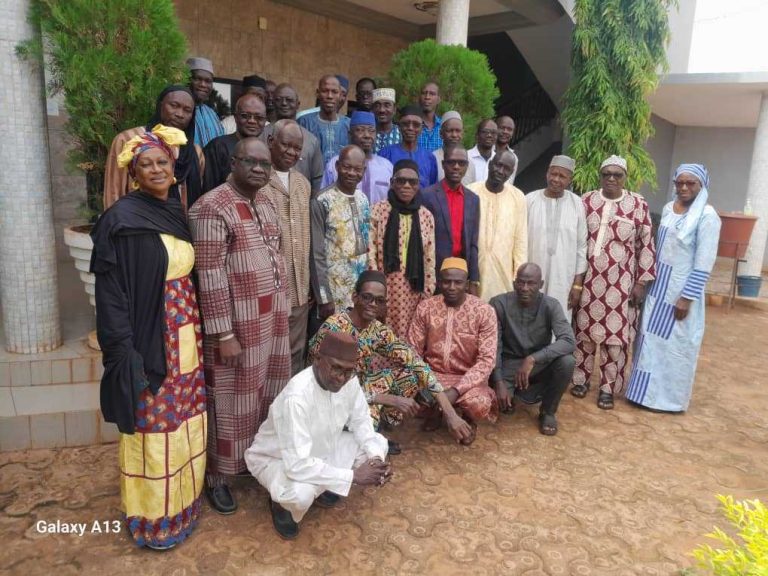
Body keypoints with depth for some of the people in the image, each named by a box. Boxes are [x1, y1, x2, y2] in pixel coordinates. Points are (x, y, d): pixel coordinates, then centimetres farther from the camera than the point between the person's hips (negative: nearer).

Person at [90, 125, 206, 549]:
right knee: (153, 430, 6)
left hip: (186, 338, 7)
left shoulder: (176, 212, 9)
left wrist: (200, 333, 13)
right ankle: (152, 518, 26)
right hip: (149, 342, -7)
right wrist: (125, 353, -19)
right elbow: (111, 293, -15)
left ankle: (183, 502, 37)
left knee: (185, 425, 17)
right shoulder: (121, 220, -13)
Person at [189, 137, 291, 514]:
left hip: (273, 319, 8)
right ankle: (218, 476, 25)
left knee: (268, 393, 17)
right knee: (233, 400, 5)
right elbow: (210, 275, -20)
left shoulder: (265, 202, 11)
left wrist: (280, 311, 17)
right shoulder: (213, 208, -16)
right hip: (238, 324, -8)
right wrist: (223, 334, -21)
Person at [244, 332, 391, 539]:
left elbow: (360, 421, -2)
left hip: (320, 448, 7)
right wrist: (353, 476, -34)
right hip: (277, 458, -6)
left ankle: (324, 487, 15)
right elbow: (297, 465, -40)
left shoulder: (349, 380, -18)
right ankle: (281, 504, 3)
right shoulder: (296, 397, -39)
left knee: (378, 444, -6)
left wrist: (376, 458, -20)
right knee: (301, 493, -37)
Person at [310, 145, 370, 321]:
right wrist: (323, 298, -14)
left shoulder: (363, 199, 8)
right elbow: (317, 255, -12)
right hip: (335, 290, -6)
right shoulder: (322, 202, -12)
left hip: (362, 286, 6)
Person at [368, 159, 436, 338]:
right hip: (385, 285, -2)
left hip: (414, 288, 2)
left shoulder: (426, 216, 7)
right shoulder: (379, 210, -1)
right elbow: (370, 250, -3)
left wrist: (428, 293, 6)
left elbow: (429, 258, 9)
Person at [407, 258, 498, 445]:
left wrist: (456, 390, -27)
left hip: (467, 378, -2)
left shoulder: (484, 312, -12)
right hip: (432, 374, 2)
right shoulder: (425, 307, -4)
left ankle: (468, 421, 8)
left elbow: (487, 359, -16)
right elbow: (413, 350, 0)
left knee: (479, 404, -34)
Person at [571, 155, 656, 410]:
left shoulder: (638, 205, -2)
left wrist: (641, 282, -2)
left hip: (620, 283, -1)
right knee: (585, 330, 9)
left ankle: (608, 387, 15)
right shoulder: (586, 201, 1)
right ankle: (581, 378, 25)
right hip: (588, 279, 1)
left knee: (615, 334, 2)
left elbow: (646, 246, 1)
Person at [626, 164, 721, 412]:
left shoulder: (707, 216, -14)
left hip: (682, 290, -6)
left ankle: (671, 397, 20)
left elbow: (704, 263, -16)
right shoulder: (669, 208, 6)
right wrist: (650, 280, 12)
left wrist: (687, 297, -18)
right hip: (659, 286, 6)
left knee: (676, 344, 5)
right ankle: (648, 391, 24)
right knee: (651, 339, 11)